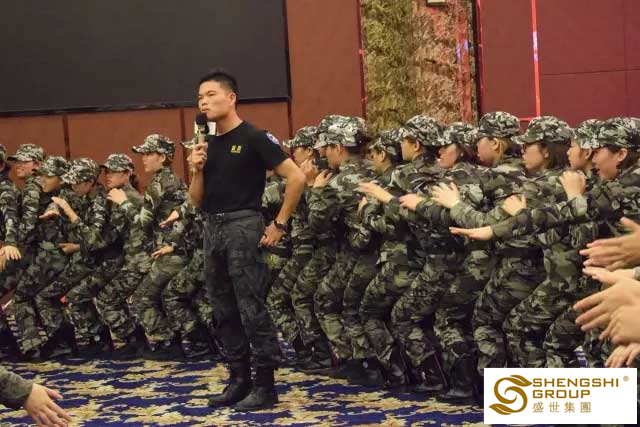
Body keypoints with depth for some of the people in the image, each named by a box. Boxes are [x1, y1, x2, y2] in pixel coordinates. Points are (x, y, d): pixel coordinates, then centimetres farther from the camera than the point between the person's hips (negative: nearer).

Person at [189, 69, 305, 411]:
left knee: (252, 310, -5)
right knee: (224, 311, 11)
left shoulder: (253, 138, -8)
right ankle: (239, 380, 21)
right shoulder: (208, 145, 13)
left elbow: (296, 178, -13)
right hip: (212, 229, 8)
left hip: (243, 226, -8)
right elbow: (196, 200, 15)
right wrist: (198, 170, -3)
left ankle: (265, 386, 2)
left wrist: (279, 224, -11)